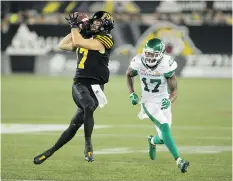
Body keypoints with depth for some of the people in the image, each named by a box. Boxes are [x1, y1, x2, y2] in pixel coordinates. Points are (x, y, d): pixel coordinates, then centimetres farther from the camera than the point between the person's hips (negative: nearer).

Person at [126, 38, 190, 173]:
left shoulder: (166, 65, -22)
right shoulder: (139, 62, -17)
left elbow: (174, 90, -17)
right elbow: (129, 75, 7)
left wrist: (169, 101, -38)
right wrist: (132, 94, -3)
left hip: (163, 102, 1)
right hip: (149, 102, -1)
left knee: (164, 138, 5)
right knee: (165, 127, -23)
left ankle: (152, 141, 44)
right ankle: (179, 160, -26)